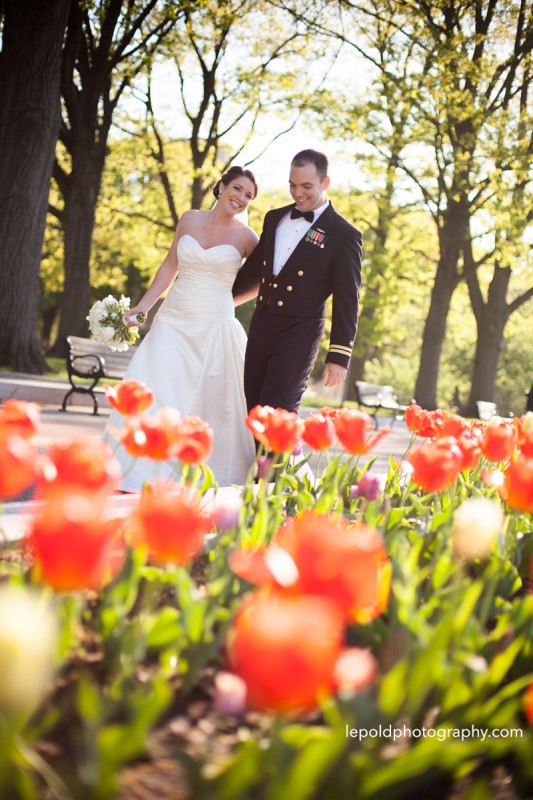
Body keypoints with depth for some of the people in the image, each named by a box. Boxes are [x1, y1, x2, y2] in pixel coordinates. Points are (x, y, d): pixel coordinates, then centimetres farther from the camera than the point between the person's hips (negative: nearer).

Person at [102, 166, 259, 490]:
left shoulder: (245, 237, -1)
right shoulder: (189, 219, 7)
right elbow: (170, 267, 12)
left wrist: (225, 296, 10)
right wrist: (143, 306, 6)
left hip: (215, 330, -2)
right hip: (173, 324, 2)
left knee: (210, 405, -1)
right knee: (152, 393, -7)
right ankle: (137, 479, -1)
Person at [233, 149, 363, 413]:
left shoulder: (344, 235, -7)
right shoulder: (275, 218, 11)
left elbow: (346, 301, -8)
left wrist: (338, 357, -11)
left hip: (299, 335, -6)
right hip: (260, 328, 6)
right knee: (250, 410, 8)